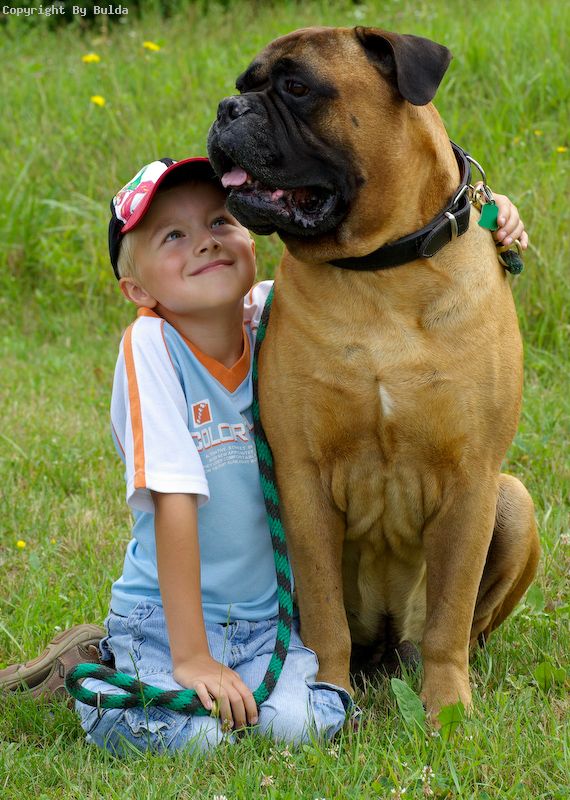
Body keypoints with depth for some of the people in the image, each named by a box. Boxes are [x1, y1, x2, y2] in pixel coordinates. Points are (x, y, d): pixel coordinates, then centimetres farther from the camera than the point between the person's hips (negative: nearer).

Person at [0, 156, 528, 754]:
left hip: (276, 611, 4)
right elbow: (174, 499, -22)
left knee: (300, 723, -22)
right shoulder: (150, 345, -17)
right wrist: (190, 654, -24)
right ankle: (94, 662, 6)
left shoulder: (276, 314, -4)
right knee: (189, 736, -28)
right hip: (167, 608, -4)